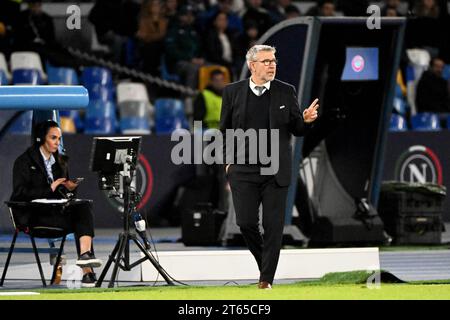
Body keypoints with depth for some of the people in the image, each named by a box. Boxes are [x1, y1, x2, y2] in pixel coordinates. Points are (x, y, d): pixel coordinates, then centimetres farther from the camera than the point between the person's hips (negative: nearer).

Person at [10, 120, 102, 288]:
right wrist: (49, 189, -17)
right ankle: (86, 270, -35)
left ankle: (85, 254, -44)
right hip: (33, 215, -6)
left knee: (84, 208, -27)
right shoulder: (24, 161, 0)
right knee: (80, 219, -29)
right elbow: (20, 193, -10)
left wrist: (71, 187, -2)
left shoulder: (60, 162, 19)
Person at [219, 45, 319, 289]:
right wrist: (228, 161, 5)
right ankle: (264, 262, 23)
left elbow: (297, 130, 7)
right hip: (243, 170, 0)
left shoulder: (286, 92, 3)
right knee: (246, 222, -4)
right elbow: (224, 130, 11)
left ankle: (267, 279, 6)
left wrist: (306, 120, -14)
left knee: (273, 226, -1)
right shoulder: (232, 92, 3)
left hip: (276, 171, 0)